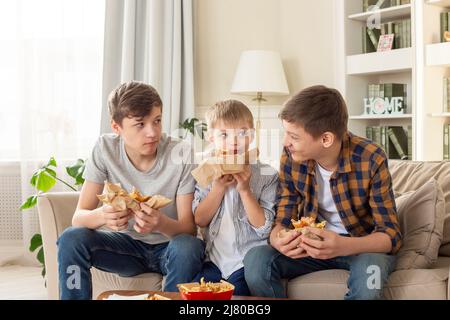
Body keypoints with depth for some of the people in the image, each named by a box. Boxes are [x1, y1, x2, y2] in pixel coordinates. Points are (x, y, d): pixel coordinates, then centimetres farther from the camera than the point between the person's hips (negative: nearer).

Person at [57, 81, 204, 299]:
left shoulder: (181, 155, -16)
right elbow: (79, 217, -11)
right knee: (71, 239, -23)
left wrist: (161, 223, -40)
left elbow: (189, 228, -16)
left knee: (187, 247, -35)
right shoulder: (105, 149, -10)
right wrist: (102, 215, -36)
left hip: (167, 245, -1)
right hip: (127, 243, 2)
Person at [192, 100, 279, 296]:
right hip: (214, 259, 3)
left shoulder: (266, 175, -4)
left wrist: (245, 190, -18)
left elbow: (265, 228, -9)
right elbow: (200, 220, 0)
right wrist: (218, 187, -11)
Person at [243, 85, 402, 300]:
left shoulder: (371, 160, -21)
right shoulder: (291, 157, -11)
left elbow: (390, 235, -20)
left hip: (364, 244, -3)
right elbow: (284, 219, -4)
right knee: (256, 258, -24)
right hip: (313, 243, 3)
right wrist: (278, 239, -30)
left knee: (368, 268, -38)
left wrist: (343, 246, -41)